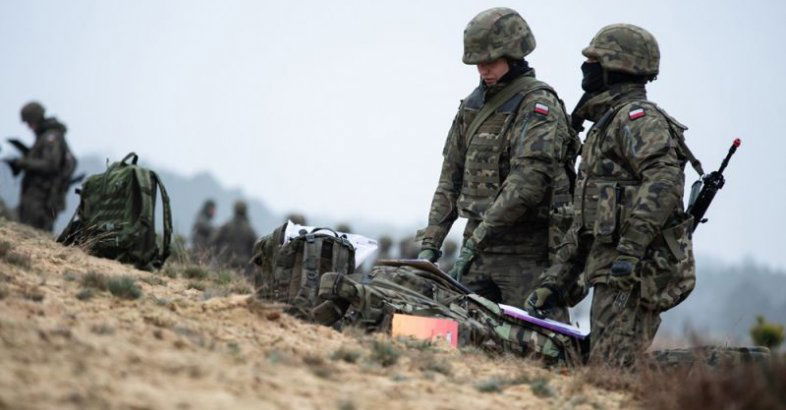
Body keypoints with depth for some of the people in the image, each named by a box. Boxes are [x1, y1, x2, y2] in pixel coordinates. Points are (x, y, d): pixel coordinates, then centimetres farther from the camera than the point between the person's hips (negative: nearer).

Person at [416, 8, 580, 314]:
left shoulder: (539, 105, -9)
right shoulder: (473, 104, 15)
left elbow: (528, 181, -21)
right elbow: (451, 178, 17)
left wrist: (475, 242, -23)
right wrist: (430, 243, 6)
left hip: (526, 253, -7)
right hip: (479, 248, 7)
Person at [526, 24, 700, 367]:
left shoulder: (637, 117, -6)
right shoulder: (604, 124, 26)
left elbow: (664, 180, -24)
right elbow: (583, 222, 28)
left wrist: (631, 247, -31)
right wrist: (555, 280, 22)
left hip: (638, 272, -10)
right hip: (611, 268, 10)